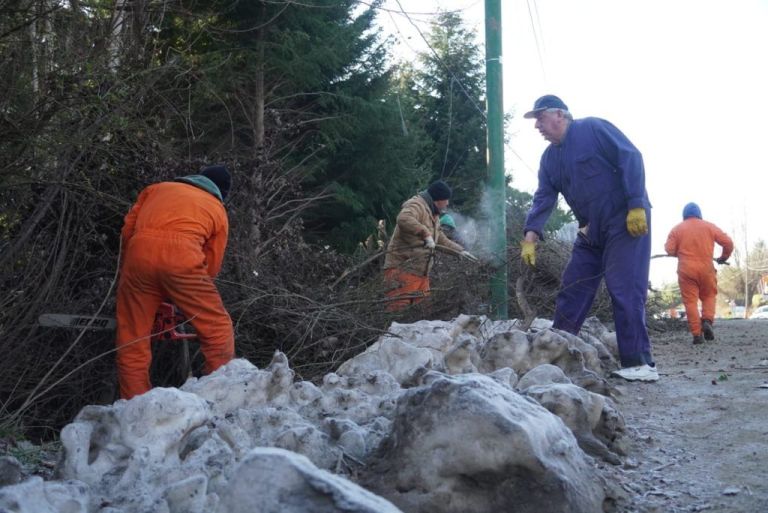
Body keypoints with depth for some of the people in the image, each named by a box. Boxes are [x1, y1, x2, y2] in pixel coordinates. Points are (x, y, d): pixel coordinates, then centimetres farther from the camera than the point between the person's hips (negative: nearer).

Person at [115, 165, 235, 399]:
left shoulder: (157, 188, 32)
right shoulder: (218, 211, 26)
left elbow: (128, 229, 23)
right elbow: (211, 265, 21)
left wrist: (126, 269, 34)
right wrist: (187, 298, 31)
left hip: (139, 252, 3)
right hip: (181, 257, -2)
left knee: (132, 338, 13)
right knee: (217, 328, 11)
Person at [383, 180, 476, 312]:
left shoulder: (434, 216, 23)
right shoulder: (417, 205, -10)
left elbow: (441, 240, 37)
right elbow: (404, 219, -33)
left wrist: (459, 250, 32)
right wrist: (425, 234, -36)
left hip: (421, 272, 10)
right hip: (402, 270, -10)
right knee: (399, 307, -16)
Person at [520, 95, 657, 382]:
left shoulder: (593, 129, -9)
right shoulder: (550, 158, 12)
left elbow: (631, 159, -15)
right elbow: (544, 199, 5)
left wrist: (637, 206, -22)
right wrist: (530, 237, -9)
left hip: (626, 222, -8)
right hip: (590, 230, 8)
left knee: (625, 292, -13)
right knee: (572, 292, 7)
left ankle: (640, 364, -9)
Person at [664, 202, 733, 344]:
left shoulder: (677, 229, 5)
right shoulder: (709, 226, 8)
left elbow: (669, 250, -2)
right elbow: (728, 242, 5)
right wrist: (724, 257, 22)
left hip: (686, 270, -1)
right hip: (706, 268, 1)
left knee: (690, 301, 0)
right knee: (709, 296, 18)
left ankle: (697, 335, -7)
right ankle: (707, 321, -8)